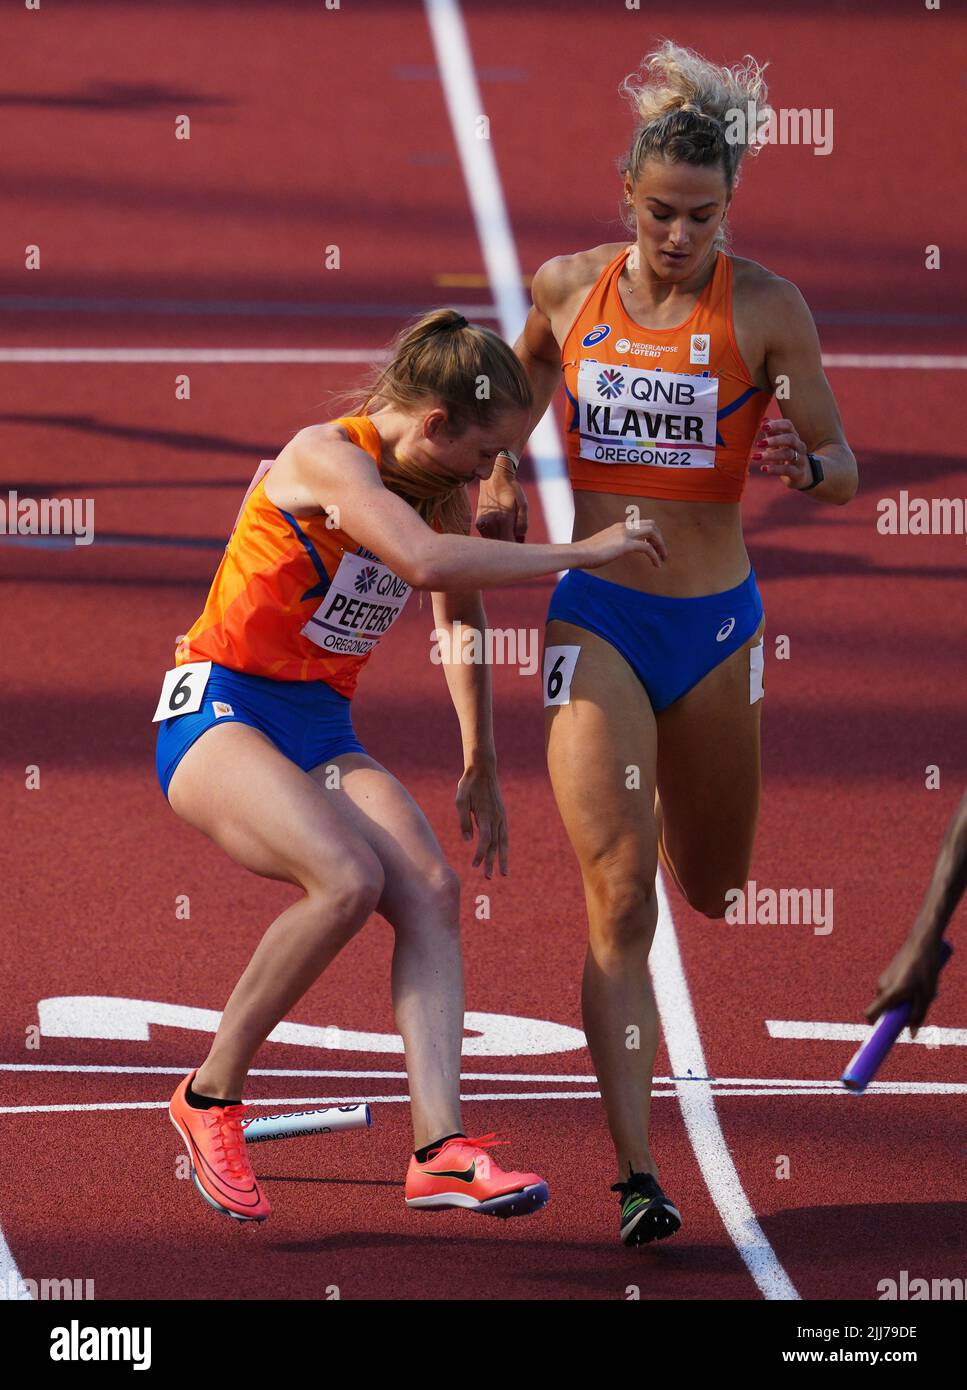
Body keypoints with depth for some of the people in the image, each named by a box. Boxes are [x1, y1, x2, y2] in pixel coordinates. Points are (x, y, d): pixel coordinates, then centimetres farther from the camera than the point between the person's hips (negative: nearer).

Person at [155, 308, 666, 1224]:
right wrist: (580, 554, -28)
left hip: (320, 734, 7)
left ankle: (441, 1148, -30)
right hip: (219, 714, -7)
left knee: (430, 890, -19)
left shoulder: (440, 490, 8)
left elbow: (461, 616, 25)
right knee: (347, 880, -31)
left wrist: (480, 769, 31)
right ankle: (209, 1097, -13)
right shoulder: (327, 458, -18)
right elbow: (429, 563, -36)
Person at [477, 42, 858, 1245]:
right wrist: (498, 477, 7)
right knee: (620, 901, -12)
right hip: (595, 617, -1)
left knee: (711, 892, 19)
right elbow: (523, 376, 22)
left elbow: (845, 471, -6)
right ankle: (635, 1171, -16)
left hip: (715, 624, 1)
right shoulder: (568, 287, -1)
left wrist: (802, 467, -28)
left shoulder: (765, 308, -8)